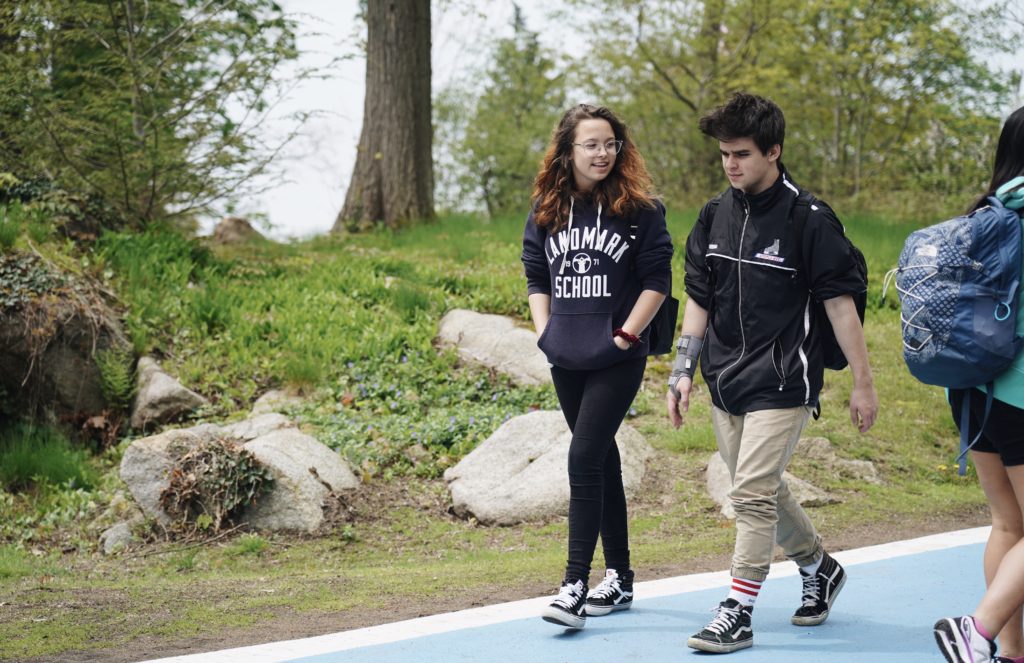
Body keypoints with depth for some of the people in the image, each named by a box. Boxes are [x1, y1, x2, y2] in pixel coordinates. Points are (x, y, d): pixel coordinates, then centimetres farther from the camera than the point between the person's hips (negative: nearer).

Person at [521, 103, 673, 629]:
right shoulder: (546, 211, 7)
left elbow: (657, 281, -5)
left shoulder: (640, 209, -6)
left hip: (618, 359, -5)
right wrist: (544, 330, 4)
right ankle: (619, 577, 24)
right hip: (566, 359, 5)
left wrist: (625, 335, -10)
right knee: (601, 460, 13)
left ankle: (576, 584, -12)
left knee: (584, 458, -14)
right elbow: (535, 277, 16)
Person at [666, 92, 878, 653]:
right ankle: (819, 568, 38)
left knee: (752, 495, -11)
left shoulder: (808, 219, -11)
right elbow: (698, 300, 13)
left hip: (782, 384, -7)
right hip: (726, 383, 7)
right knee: (762, 492, 15)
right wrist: (684, 372, 8)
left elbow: (840, 302, -9)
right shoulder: (715, 216, 6)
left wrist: (863, 384, -8)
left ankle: (737, 613, -3)